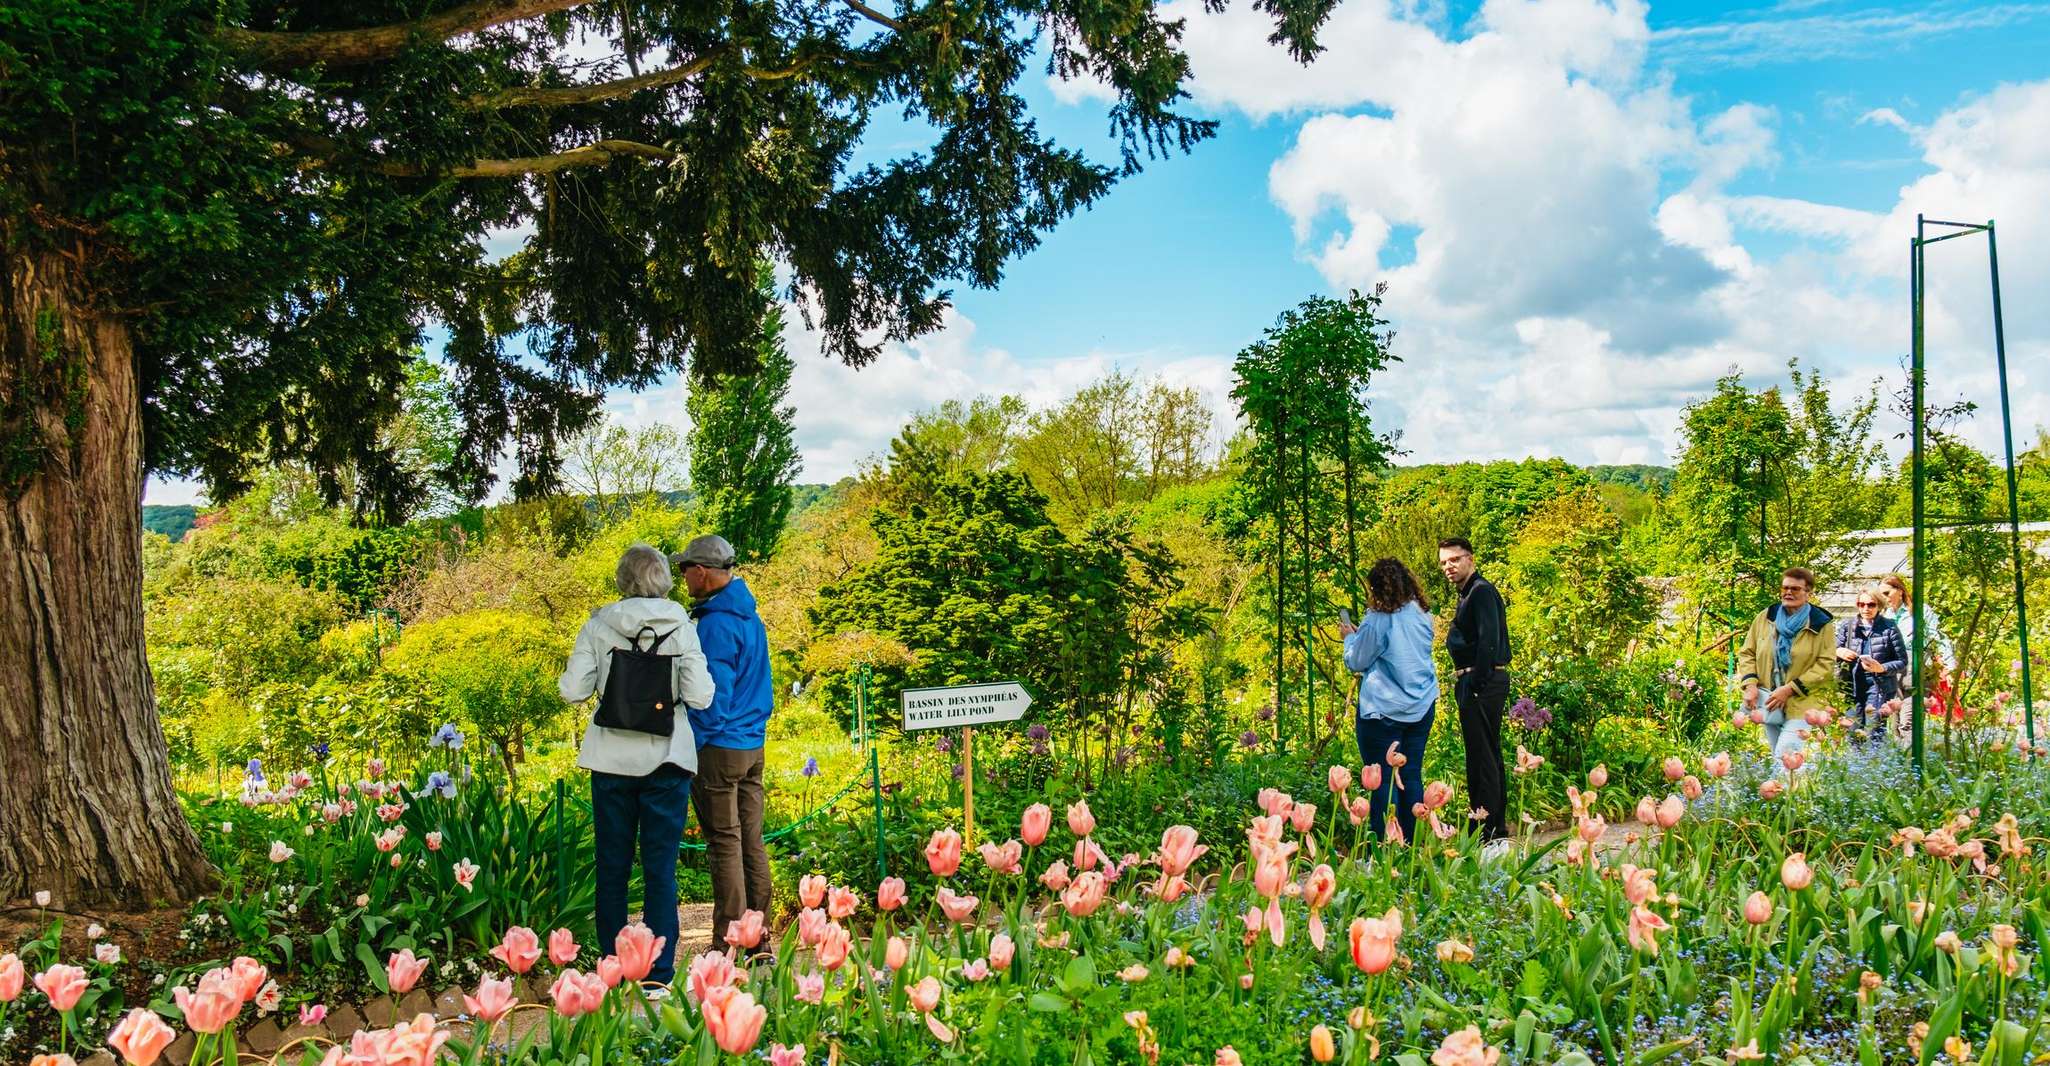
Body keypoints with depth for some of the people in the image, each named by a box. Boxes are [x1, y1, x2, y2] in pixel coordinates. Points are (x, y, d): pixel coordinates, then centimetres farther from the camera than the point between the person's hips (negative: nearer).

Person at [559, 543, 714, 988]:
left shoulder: (598, 626, -3)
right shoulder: (681, 628, -6)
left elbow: (573, 690, -5)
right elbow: (699, 696, -11)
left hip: (612, 759, 1)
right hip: (666, 759, -1)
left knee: (613, 865, 13)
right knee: (660, 868, 5)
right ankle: (659, 971, 7)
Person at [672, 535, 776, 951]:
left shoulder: (715, 624, -15)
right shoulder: (752, 619, 13)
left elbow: (713, 694, -17)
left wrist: (693, 744, -9)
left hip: (719, 746, -8)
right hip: (754, 744, 8)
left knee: (725, 844, -3)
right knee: (752, 841, 11)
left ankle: (729, 944, 1)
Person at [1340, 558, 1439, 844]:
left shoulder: (1378, 621, -15)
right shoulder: (1423, 615, 5)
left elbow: (1356, 663, -7)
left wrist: (1350, 637, 12)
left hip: (1385, 711, -6)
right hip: (1422, 707, 6)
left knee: (1383, 780, -1)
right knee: (1411, 776, 11)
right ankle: (1410, 843, 16)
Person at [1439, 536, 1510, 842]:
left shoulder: (1481, 591, -13)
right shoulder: (1470, 593, 19)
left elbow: (1487, 641, -22)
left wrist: (1473, 685, -23)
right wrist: (1466, 681, 15)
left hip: (1482, 682, -11)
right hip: (1488, 682, 11)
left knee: (1481, 756, -8)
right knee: (1490, 754, 15)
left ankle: (1486, 828, -5)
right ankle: (1497, 827, 24)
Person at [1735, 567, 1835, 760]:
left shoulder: (1821, 624, -4)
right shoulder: (1765, 618, 8)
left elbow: (1826, 665, -10)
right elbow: (1747, 653, 12)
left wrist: (1790, 689, -16)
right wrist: (1750, 684, -5)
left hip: (1802, 703, -5)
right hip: (1770, 701, 5)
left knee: (1785, 757, -18)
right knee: (1776, 755, 13)